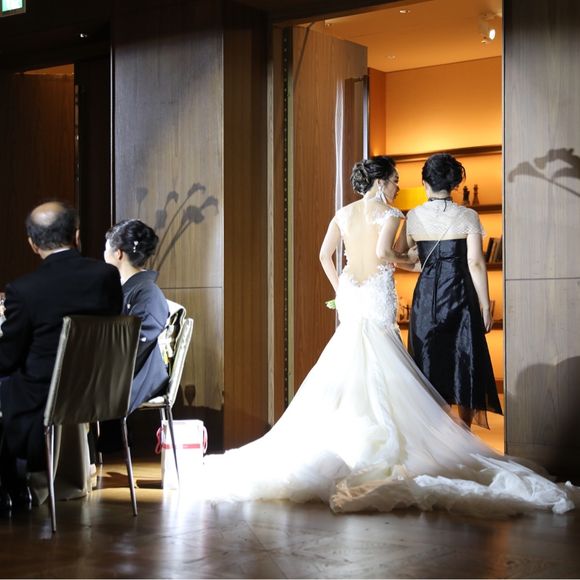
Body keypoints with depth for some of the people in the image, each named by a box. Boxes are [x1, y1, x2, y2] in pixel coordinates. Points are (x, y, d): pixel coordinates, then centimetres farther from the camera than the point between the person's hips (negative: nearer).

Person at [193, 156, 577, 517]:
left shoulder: (344, 213, 12)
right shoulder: (390, 214, -6)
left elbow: (325, 255, 11)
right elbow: (382, 251, -20)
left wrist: (341, 290, 16)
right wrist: (408, 259, -2)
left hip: (349, 295, 6)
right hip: (378, 296, -6)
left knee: (347, 371, 7)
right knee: (378, 371, -3)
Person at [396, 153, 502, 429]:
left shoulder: (414, 217, 1)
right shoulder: (467, 216, -6)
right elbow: (475, 263, -9)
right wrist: (485, 305, -4)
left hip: (425, 297, 2)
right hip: (461, 297, -2)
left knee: (428, 364, 9)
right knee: (464, 364, 7)